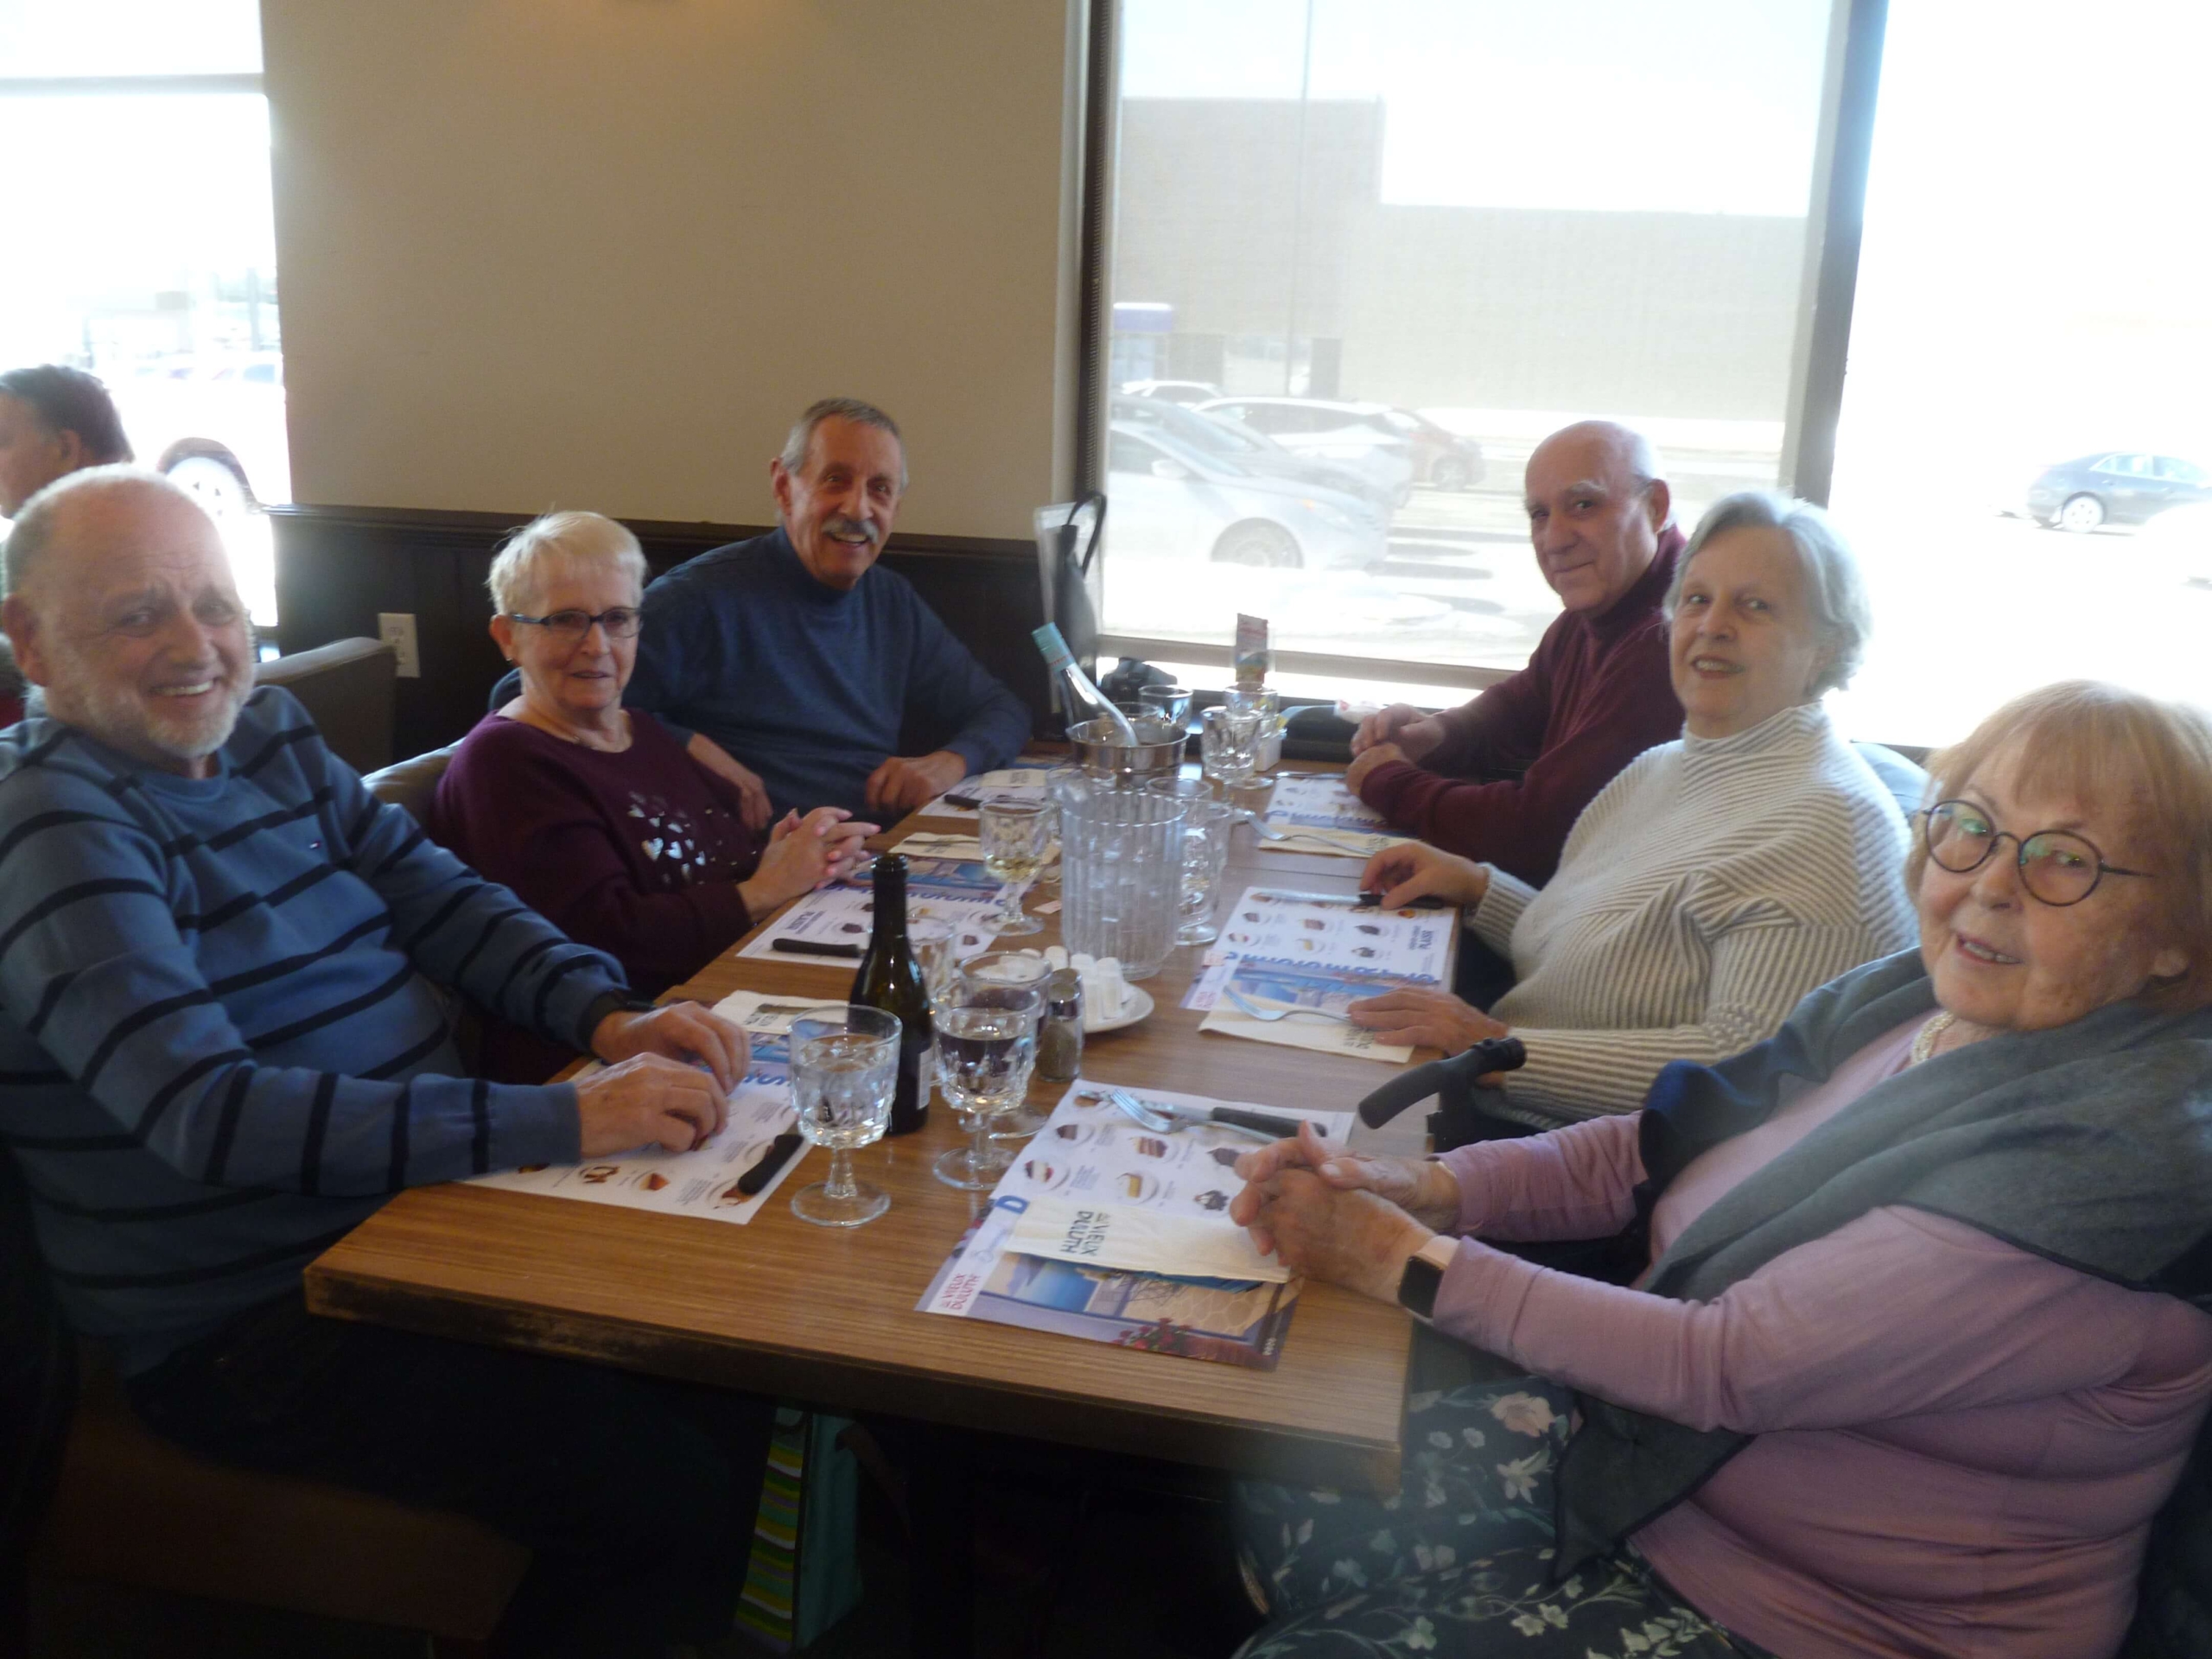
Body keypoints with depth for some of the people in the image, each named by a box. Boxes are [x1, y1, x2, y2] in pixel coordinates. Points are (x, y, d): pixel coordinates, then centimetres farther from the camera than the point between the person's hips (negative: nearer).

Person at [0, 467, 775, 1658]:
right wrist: (565, 1120, -31)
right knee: (672, 1489, -17)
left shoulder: (269, 735, 8)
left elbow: (436, 896, 9)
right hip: (247, 1326, -8)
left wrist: (607, 1015, -11)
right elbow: (213, 1118, -28)